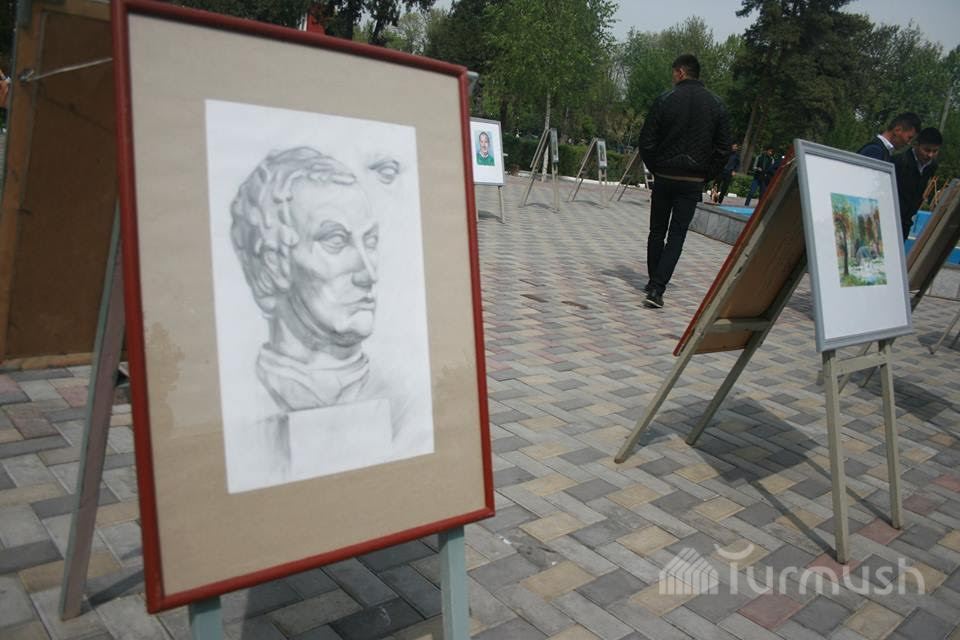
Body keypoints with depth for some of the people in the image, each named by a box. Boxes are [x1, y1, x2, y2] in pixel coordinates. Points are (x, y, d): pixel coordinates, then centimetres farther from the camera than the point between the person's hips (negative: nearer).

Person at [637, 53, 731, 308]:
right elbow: (723, 149, 1)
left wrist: (655, 168, 9)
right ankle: (657, 288, -11)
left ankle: (654, 283, 22)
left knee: (657, 231, 14)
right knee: (677, 235, 1)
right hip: (693, 182, 1)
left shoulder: (665, 99, -4)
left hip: (664, 178, 0)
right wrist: (705, 176, 10)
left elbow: (647, 141, -4)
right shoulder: (716, 105, 2)